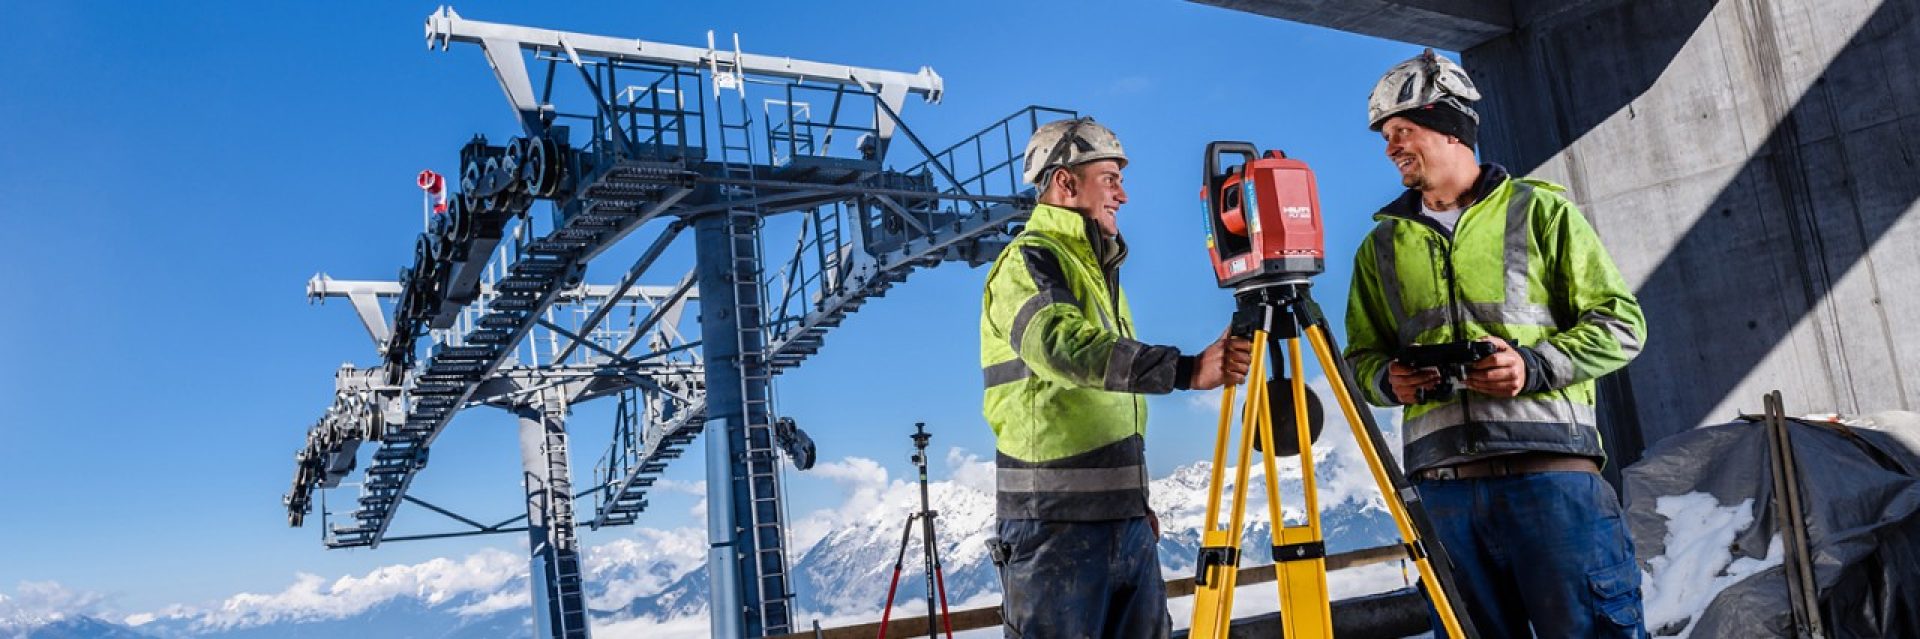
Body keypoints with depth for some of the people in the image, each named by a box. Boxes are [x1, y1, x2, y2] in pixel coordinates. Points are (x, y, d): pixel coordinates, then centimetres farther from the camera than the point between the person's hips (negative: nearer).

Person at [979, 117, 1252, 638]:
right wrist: (1185, 369, -38)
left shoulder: (1098, 270, 21)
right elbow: (1068, 346, -29)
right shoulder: (1028, 261, -8)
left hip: (1125, 518, 9)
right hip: (1057, 522, -8)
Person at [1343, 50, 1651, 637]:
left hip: (1550, 468, -3)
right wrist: (1388, 379, -5)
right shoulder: (1383, 245, 17)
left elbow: (1620, 323, 4)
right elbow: (1362, 356, 18)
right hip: (1442, 484, 4)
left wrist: (1537, 364, -12)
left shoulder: (1538, 210, 7)